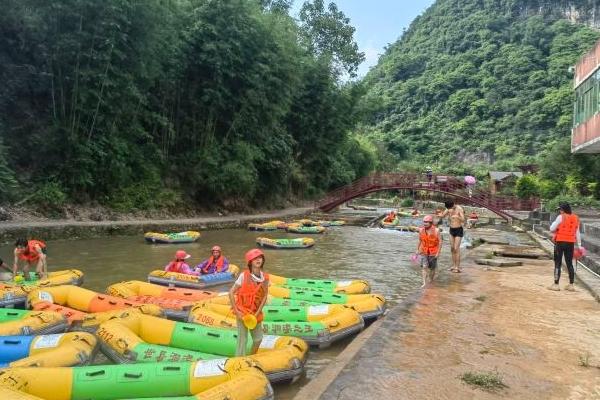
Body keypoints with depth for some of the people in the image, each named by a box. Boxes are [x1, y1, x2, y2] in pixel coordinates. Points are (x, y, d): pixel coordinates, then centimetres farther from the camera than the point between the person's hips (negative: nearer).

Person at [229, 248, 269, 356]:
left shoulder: (265, 277, -5)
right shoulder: (244, 275, -16)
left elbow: (264, 296, 0)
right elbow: (231, 293, -13)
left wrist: (257, 313, -8)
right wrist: (236, 311, -15)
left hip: (256, 312, 5)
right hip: (243, 312, -5)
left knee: (258, 339, 15)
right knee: (242, 339, -2)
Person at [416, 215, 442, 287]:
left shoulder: (436, 231, -14)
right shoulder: (421, 230, -5)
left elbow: (440, 241, -10)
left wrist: (438, 252, -13)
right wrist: (417, 250, 11)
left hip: (433, 252, -1)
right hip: (424, 252, 1)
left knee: (432, 268, 11)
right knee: (424, 267, -11)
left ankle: (431, 280, 34)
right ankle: (424, 283, -11)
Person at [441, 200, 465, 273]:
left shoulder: (459, 209, -19)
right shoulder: (449, 208, -2)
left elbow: (463, 220, -28)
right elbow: (442, 216, -9)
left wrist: (457, 216, -49)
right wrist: (448, 212, -27)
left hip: (459, 230, -6)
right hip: (451, 230, 6)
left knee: (456, 248, -9)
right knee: (452, 248, 8)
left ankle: (458, 267, -3)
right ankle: (454, 265, 17)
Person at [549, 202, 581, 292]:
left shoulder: (561, 217, -9)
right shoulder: (576, 218, 8)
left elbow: (552, 229, -7)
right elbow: (577, 233, 10)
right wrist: (579, 245, 14)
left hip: (560, 242, -5)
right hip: (571, 243, 5)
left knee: (558, 263, 0)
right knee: (569, 263, 13)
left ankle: (556, 285, 1)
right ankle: (571, 285, 16)